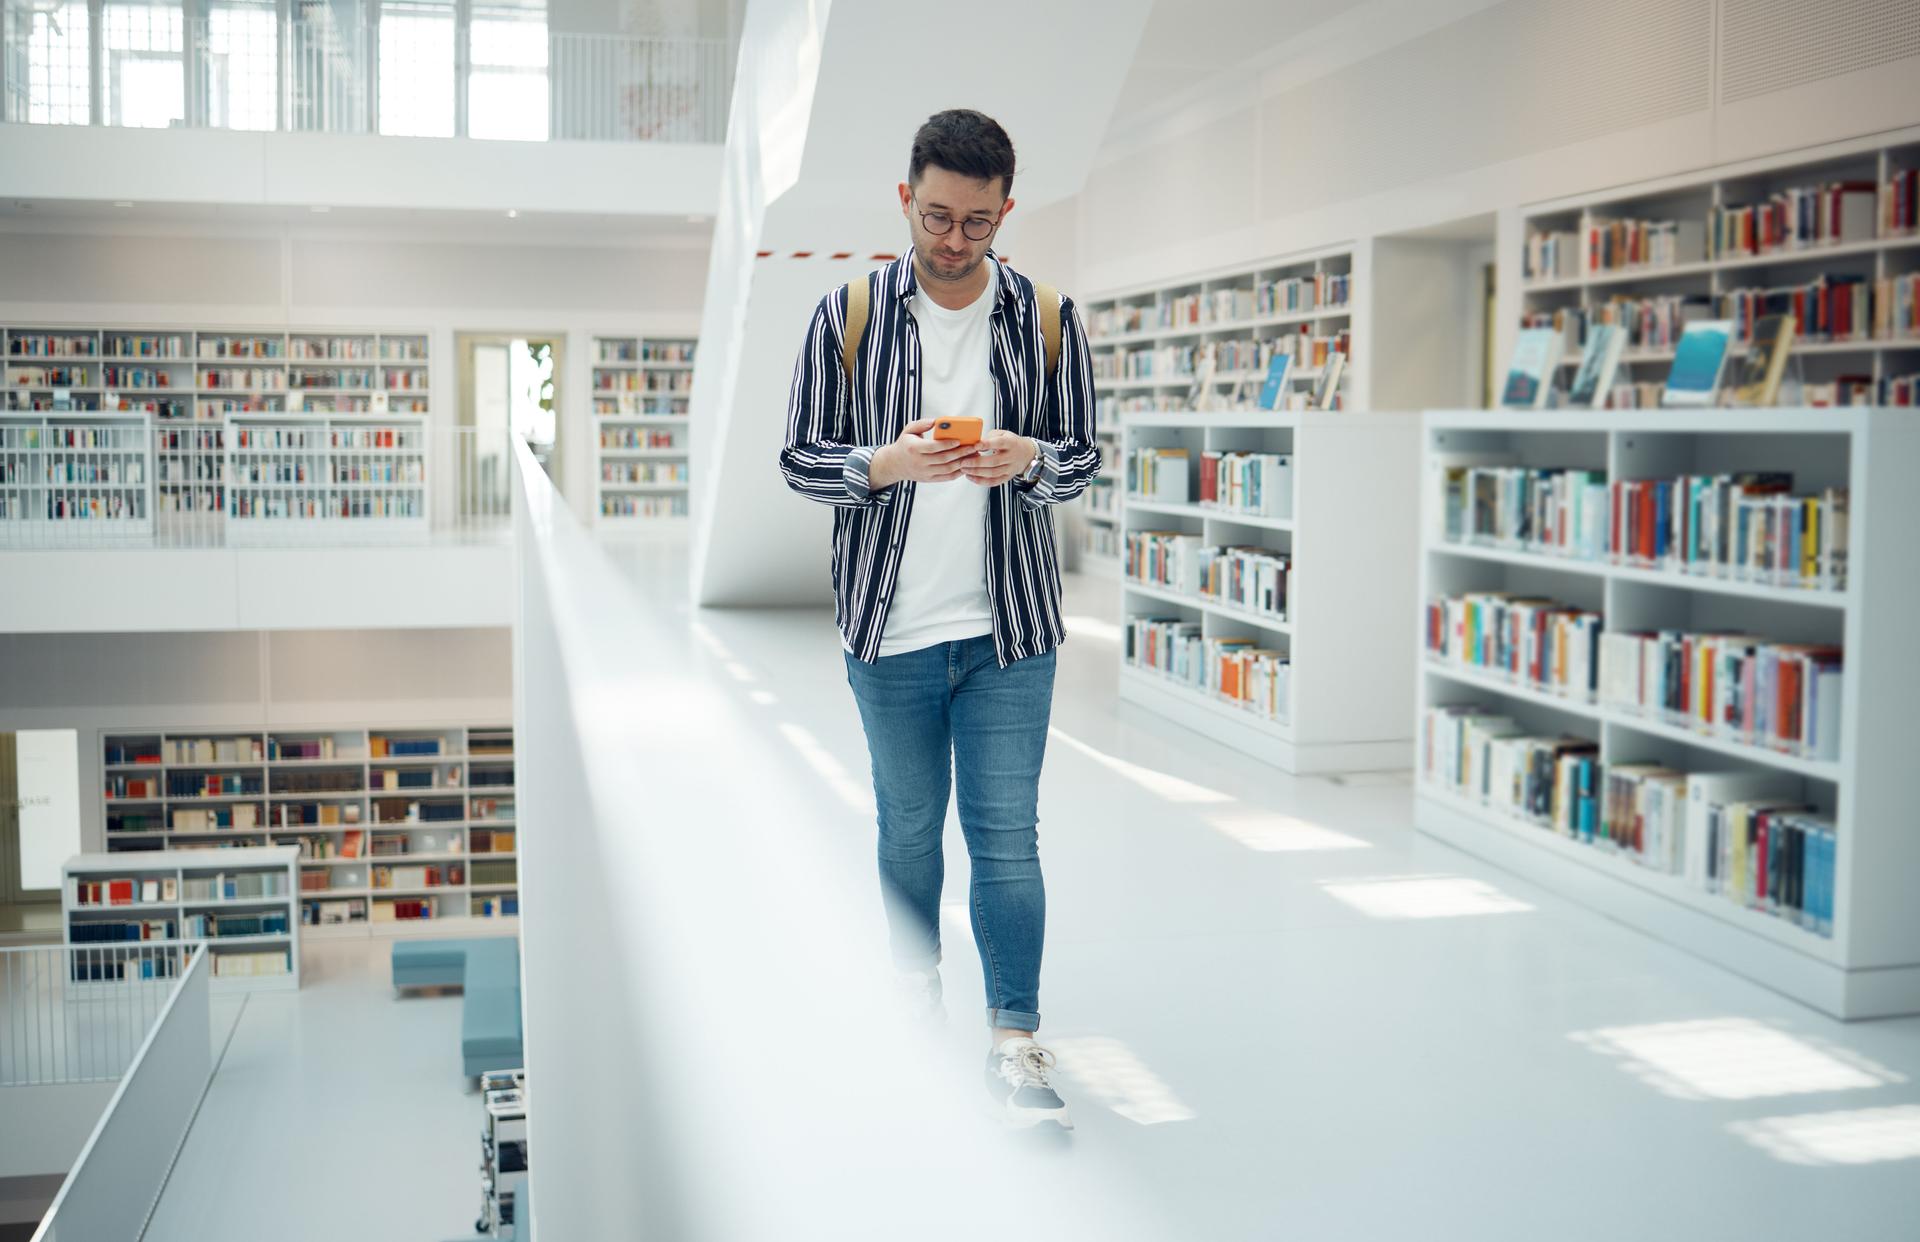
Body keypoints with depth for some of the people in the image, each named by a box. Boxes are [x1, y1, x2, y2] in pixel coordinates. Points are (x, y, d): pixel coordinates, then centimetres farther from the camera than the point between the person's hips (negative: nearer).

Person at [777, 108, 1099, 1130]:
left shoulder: (1047, 318, 2)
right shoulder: (847, 316, -1)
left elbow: (1084, 457, 6)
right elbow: (799, 458, 0)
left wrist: (1026, 459, -18)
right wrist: (887, 462, -20)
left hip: (1009, 627, 0)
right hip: (890, 626, 0)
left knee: (1006, 832, 1)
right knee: (907, 828, 13)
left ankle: (1016, 1044, 9)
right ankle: (917, 1010, 29)